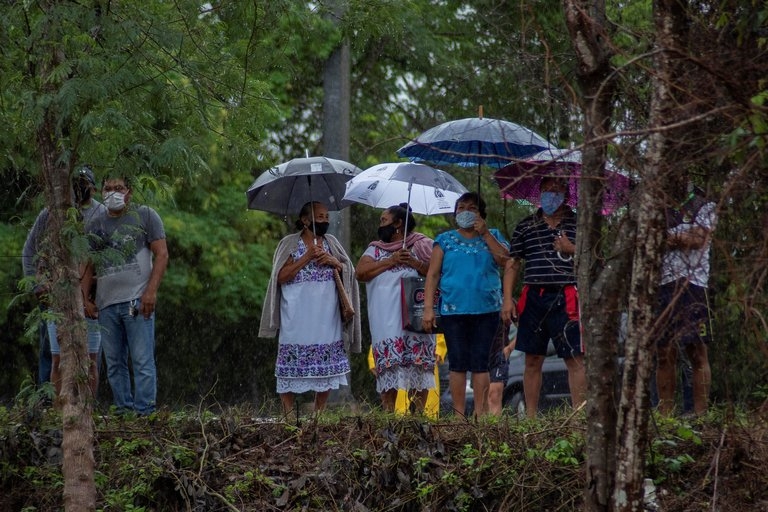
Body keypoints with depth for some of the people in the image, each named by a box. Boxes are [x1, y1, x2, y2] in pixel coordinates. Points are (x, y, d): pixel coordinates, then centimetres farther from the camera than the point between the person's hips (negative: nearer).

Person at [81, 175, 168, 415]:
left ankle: (144, 412, -9)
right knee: (114, 364, 6)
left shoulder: (146, 216, 3)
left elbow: (161, 254, -1)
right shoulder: (94, 223, 15)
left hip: (137, 301, -5)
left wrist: (151, 291, -12)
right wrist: (85, 298, 8)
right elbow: (88, 265, 18)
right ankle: (123, 411, 10)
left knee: (142, 361, -9)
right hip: (106, 303, 5)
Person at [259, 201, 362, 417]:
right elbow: (281, 276, -7)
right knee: (291, 366, -6)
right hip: (298, 318, -4)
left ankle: (319, 413, 12)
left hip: (326, 317, 4)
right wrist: (307, 257, -13)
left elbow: (349, 271, 12)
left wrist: (333, 262, -7)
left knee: (326, 366, 4)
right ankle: (288, 414, -2)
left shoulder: (331, 242, 13)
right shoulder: (289, 243, 1)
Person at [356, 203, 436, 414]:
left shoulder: (421, 245, 12)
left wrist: (416, 263, -10)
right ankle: (388, 413, -4)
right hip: (385, 316, 2)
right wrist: (391, 261, -2)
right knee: (387, 365, -5)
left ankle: (419, 411, -6)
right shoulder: (375, 249, 20)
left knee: (418, 363, -8)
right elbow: (360, 272, 4)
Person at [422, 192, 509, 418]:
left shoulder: (492, 237, 13)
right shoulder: (445, 240, 11)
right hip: (453, 311, 0)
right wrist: (428, 308, -3)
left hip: (486, 310, 0)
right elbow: (433, 274, 6)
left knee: (480, 361, -2)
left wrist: (485, 233, -8)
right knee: (458, 362, -2)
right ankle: (458, 414, 1)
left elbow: (503, 259, -6)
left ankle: (480, 412, 0)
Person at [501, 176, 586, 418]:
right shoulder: (526, 226, 13)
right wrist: (508, 299, 4)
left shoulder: (578, 224, 6)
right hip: (534, 297, 3)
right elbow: (513, 263, 12)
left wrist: (572, 250, -10)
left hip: (566, 299, -3)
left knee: (575, 359, -8)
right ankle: (530, 416, 13)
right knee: (532, 360, 7)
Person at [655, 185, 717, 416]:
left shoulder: (705, 208, 8)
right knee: (664, 355, 3)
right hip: (659, 286, 4)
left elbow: (698, 238, -8)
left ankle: (700, 414, -7)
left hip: (690, 285, -4)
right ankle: (665, 414, 4)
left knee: (697, 352, -6)